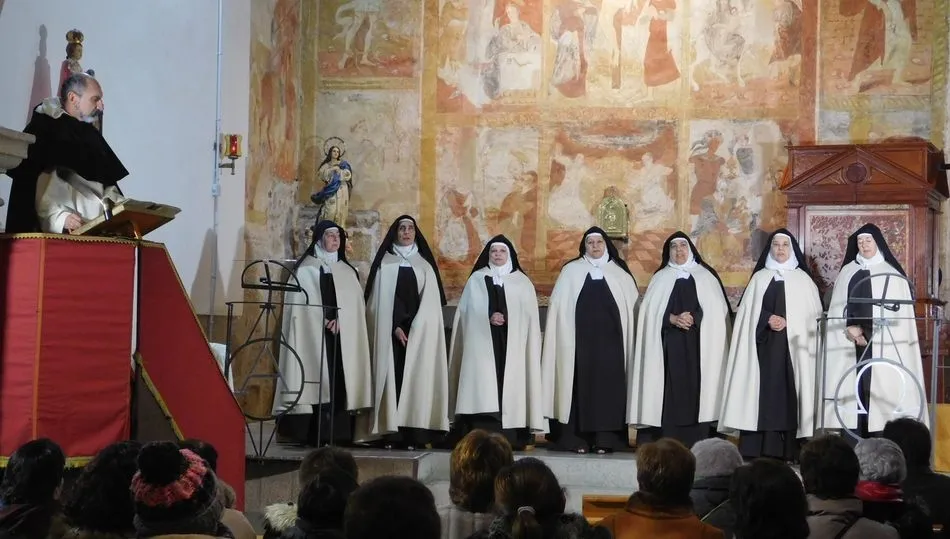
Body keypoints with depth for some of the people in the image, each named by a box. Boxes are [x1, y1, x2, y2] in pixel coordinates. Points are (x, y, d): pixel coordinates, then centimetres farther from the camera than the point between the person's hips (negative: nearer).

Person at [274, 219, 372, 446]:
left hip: (343, 339, 4)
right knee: (317, 381, -10)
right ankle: (315, 434, -9)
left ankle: (337, 433, 0)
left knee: (339, 382, -1)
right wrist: (325, 321, -14)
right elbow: (299, 304, -5)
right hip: (314, 336, -4)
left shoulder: (348, 272, 16)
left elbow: (356, 306, 9)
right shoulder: (305, 270, 3)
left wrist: (339, 320, -9)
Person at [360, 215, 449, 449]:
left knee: (415, 379, -6)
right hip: (390, 331, -1)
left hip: (419, 332, 1)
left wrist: (414, 329, -8)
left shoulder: (424, 265, 13)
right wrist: (395, 327, -11)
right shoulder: (385, 264, 9)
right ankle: (390, 433, -9)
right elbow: (380, 299, 1)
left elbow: (430, 302, 5)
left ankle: (413, 434, -8)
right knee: (391, 377, -7)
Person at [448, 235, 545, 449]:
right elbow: (467, 310, 3)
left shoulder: (522, 283, 13)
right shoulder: (476, 280, 11)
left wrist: (508, 318, -10)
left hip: (512, 346, 1)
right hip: (482, 344, -1)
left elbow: (529, 316, 8)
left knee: (510, 387, -6)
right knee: (483, 389, -11)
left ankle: (509, 438, -5)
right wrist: (488, 317, -13)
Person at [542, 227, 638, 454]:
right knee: (581, 385, -2)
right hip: (581, 339, -1)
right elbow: (559, 307, 4)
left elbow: (633, 306, 9)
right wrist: (565, 338, -6)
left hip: (610, 340, 1)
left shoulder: (619, 273, 11)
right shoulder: (571, 271, 8)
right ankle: (577, 438, 0)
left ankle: (604, 439, 2)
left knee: (607, 385, -2)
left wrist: (627, 338, -2)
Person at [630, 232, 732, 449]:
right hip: (669, 346, 1)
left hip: (698, 345, 0)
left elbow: (715, 311, 2)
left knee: (695, 389, -7)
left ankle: (696, 445, -6)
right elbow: (651, 312, 4)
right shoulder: (661, 278, 14)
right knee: (669, 391, -6)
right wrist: (672, 319, -13)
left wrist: (693, 318, -14)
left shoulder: (705, 276, 12)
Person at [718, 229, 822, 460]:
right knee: (763, 388, -6)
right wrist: (768, 319, -10)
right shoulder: (760, 277, 13)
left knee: (787, 390, -6)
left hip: (793, 344, -1)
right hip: (763, 343, 1)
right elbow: (748, 312, 7)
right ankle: (757, 448, -7)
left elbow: (812, 314, 4)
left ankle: (787, 449, -6)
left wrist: (787, 322, -10)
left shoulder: (803, 279, 9)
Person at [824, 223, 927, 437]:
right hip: (851, 342, 2)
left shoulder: (892, 275, 6)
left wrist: (865, 332, -10)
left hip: (885, 344, -2)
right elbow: (838, 307, 8)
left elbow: (901, 311, -1)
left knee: (881, 387, -9)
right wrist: (850, 329, -11)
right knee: (853, 388, -4)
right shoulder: (848, 272, 14)